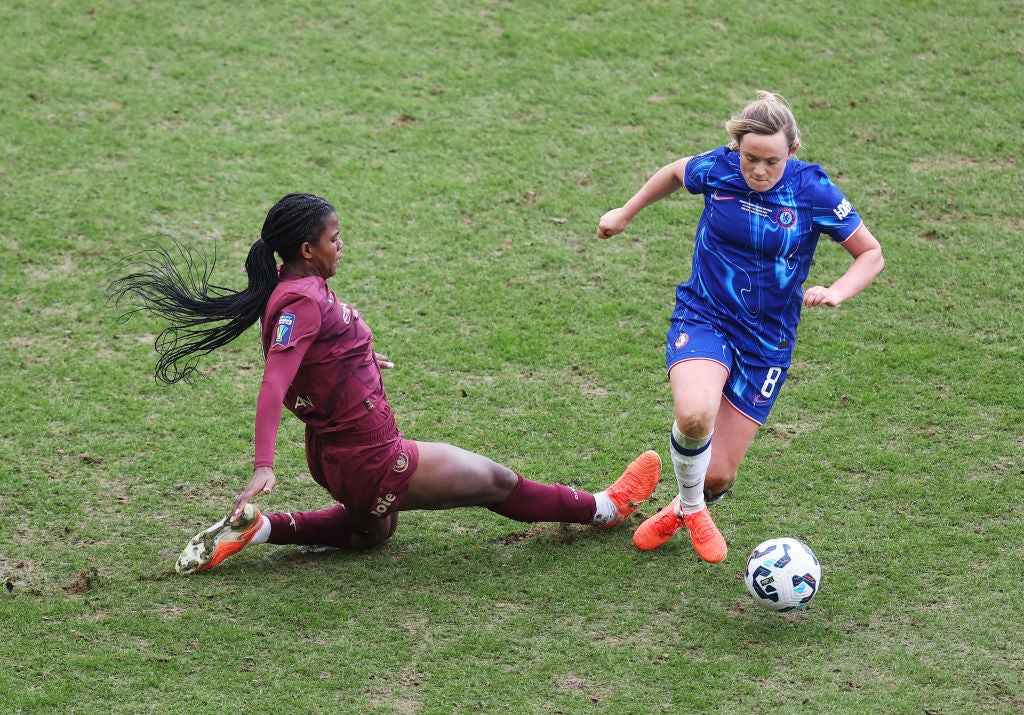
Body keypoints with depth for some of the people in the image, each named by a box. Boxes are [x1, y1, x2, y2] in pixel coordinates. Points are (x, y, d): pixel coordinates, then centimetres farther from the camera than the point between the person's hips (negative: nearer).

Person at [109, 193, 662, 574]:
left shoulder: (293, 286, 2)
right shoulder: (302, 301, -27)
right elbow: (274, 384, -35)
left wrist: (359, 357, 35)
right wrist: (263, 467, -43)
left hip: (340, 453, 10)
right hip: (367, 459, -10)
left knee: (368, 534, 36)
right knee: (496, 482, 6)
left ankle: (254, 528, 18)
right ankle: (604, 509, 24)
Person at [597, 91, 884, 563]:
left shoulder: (812, 191, -14)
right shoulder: (716, 169, -11)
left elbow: (871, 254, -3)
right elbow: (675, 173, 15)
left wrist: (835, 292, -21)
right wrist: (625, 214, 23)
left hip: (767, 341, 0)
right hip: (703, 317, 0)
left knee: (718, 476, 0)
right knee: (694, 415, -34)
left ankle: (680, 512, 39)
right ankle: (691, 508, -1)